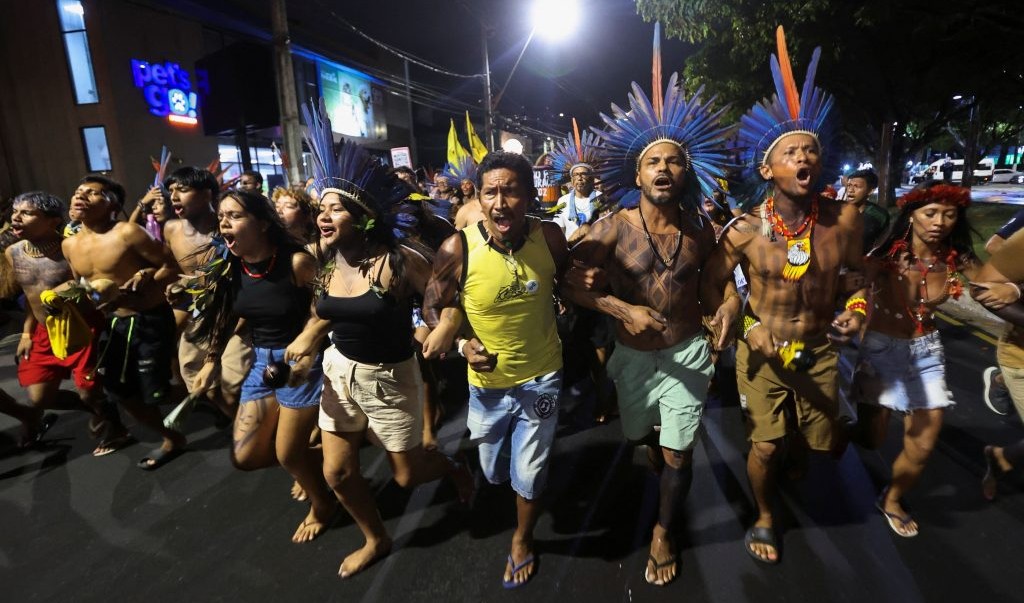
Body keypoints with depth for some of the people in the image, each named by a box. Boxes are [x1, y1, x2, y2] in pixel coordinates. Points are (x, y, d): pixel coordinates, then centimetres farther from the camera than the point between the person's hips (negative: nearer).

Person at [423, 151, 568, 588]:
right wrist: (462, 345, -23)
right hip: (487, 381, 0)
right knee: (494, 472, 22)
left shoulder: (550, 237, -16)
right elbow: (433, 308, -8)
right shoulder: (458, 249, -23)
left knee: (529, 475, 12)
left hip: (542, 375, 0)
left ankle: (523, 540, 45)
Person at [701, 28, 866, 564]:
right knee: (764, 445, 6)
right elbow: (713, 281, -5)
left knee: (820, 444, 20)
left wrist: (857, 308, -10)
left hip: (819, 350, 3)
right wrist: (739, 321, -17)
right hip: (762, 350, -3)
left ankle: (787, 464, 57)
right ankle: (764, 520, 34)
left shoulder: (844, 219, -12)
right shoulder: (745, 229, -18)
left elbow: (857, 271, 7)